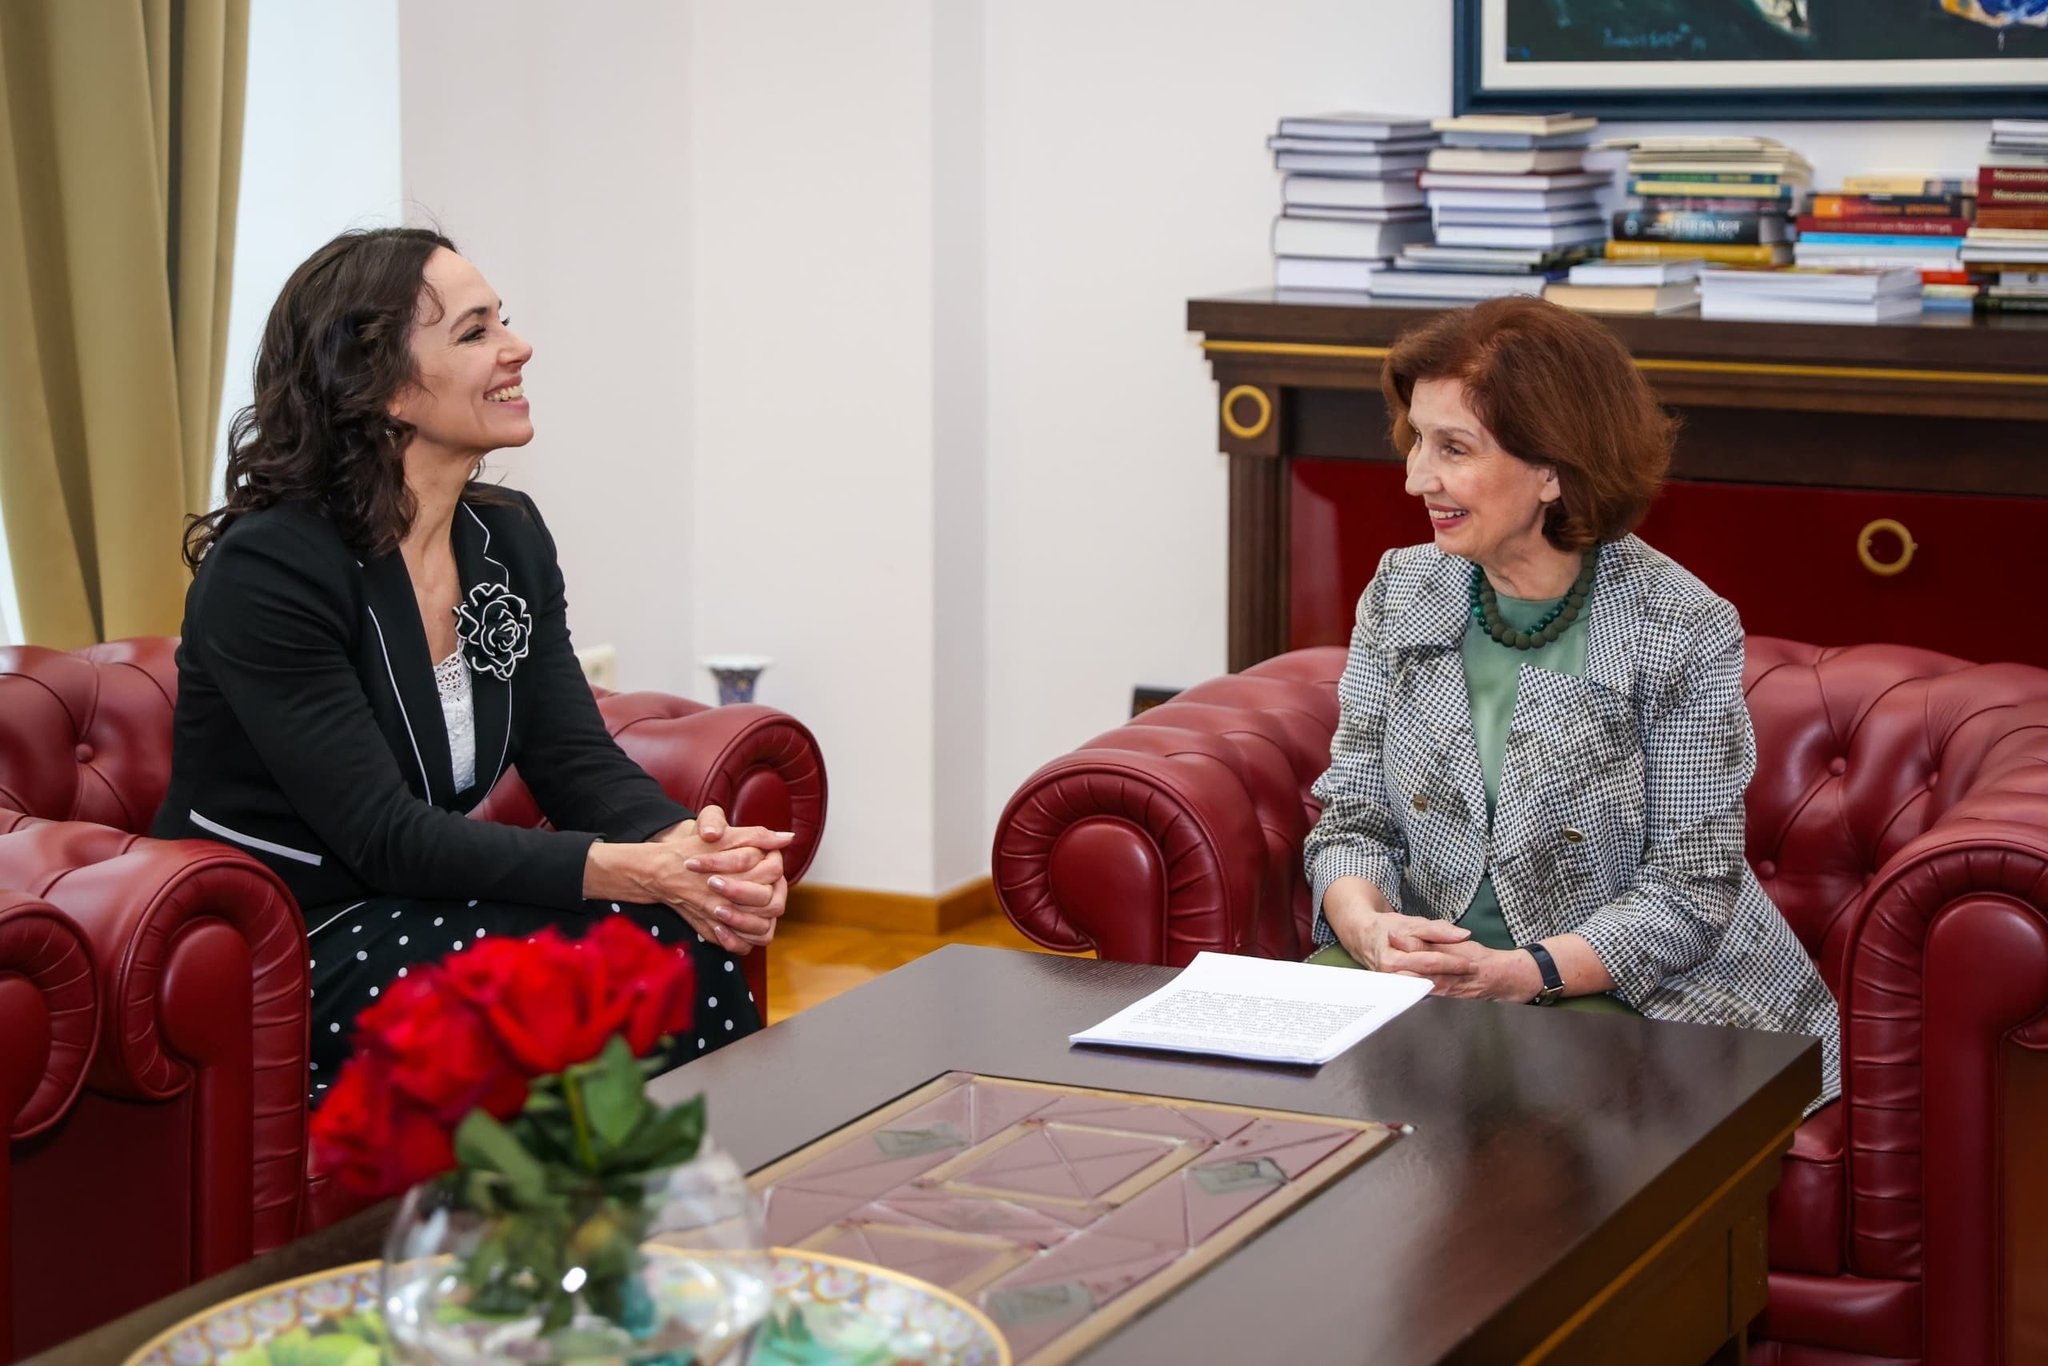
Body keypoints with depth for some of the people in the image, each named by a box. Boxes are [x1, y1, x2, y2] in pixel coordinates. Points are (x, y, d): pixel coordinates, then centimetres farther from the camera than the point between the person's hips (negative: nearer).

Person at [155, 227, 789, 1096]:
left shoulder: (509, 538, 6)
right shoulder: (265, 570, -17)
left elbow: (578, 762, 0)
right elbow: (383, 835, -22)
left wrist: (693, 850, -23)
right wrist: (634, 871, -32)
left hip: (418, 918, 7)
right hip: (265, 971, -6)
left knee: (683, 945, -20)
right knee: (646, 942, -23)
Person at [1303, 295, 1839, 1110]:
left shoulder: (1681, 632, -10)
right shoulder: (1400, 595, 4)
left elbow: (1688, 889, -11)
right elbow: (1353, 820, 6)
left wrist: (1521, 974, -24)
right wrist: (1369, 927, -17)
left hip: (1629, 993, -4)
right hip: (1423, 978, 4)